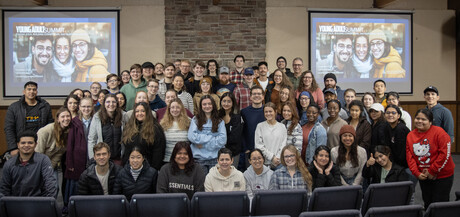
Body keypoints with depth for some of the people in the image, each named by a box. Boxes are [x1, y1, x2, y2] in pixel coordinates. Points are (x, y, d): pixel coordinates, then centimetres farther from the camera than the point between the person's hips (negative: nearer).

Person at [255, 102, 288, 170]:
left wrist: (278, 158, -9)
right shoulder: (260, 126, 4)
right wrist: (272, 157, -9)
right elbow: (258, 145, -3)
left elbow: (283, 145, 4)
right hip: (264, 162, -1)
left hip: (279, 163, 1)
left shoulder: (282, 127, 8)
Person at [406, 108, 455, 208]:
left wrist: (432, 171, -17)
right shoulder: (410, 135, 1)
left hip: (442, 176, -5)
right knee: (427, 203, 15)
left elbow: (445, 154, -19)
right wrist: (417, 173, -10)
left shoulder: (439, 132, -15)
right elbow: (409, 156, 0)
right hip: (423, 177, 5)